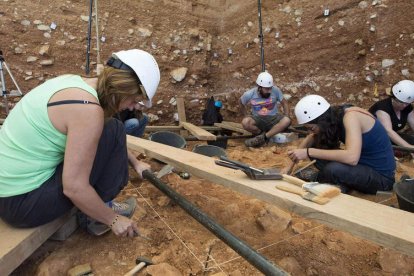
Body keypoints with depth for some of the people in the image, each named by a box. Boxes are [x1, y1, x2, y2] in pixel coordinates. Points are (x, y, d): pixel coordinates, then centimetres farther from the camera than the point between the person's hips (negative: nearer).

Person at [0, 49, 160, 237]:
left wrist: (135, 162, 22)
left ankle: (96, 208, 17)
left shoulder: (75, 82, 2)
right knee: (113, 133, -11)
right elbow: (74, 187, -25)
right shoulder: (88, 109, -26)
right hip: (22, 203, -9)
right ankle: (97, 215, 4)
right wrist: (113, 220, -9)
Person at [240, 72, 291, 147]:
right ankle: (261, 133, -6)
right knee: (245, 122, -33)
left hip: (273, 118, 1)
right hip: (258, 119, -1)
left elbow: (284, 103, 3)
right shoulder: (249, 94, -11)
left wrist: (286, 117, -6)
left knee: (286, 121, -30)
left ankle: (263, 137, -24)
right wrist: (246, 116, 4)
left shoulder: (275, 90, -12)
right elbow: (242, 102, 10)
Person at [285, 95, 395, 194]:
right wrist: (289, 167, -2)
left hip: (381, 176, -7)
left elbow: (351, 158, -40)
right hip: (361, 164, 8)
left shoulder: (351, 117, -26)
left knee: (333, 169, -34)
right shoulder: (333, 117, -5)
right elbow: (310, 139, 6)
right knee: (316, 148, -4)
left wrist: (308, 152, -35)